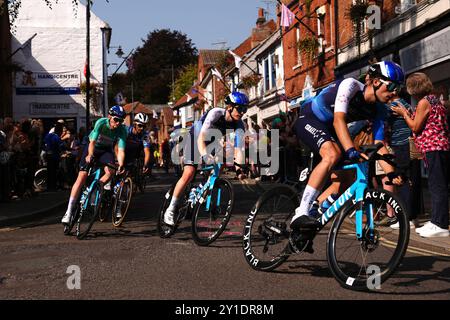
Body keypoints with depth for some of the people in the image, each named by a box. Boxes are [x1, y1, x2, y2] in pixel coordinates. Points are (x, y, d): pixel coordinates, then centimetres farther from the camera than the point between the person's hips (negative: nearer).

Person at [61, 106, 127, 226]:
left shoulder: (122, 130, -23)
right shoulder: (101, 122, -27)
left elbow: (121, 150, -29)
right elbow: (92, 142, -34)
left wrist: (121, 165, -46)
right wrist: (90, 155, -53)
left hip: (106, 150, 2)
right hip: (93, 148, -2)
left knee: (111, 171, -29)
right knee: (82, 177, -12)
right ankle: (69, 210, -10)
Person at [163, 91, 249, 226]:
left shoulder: (239, 125, -21)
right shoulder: (216, 113, -34)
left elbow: (238, 149, -25)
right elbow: (201, 138, -43)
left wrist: (239, 168, -42)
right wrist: (204, 155, -61)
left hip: (212, 142, 6)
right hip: (195, 138, -6)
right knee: (188, 174, -18)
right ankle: (170, 210, -11)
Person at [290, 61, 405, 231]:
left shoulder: (377, 112, -5)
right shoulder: (351, 85, -25)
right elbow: (339, 120, -37)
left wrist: (392, 174, -22)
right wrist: (352, 151, -49)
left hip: (328, 129, 8)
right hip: (308, 119, -8)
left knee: (343, 181, -5)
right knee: (333, 155, -35)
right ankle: (301, 214, -36)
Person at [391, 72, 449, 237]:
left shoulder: (424, 102, -10)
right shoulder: (434, 100, 19)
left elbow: (416, 127, -9)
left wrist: (404, 113, 4)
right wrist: (408, 114, 22)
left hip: (434, 148, -10)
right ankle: (436, 221, 17)